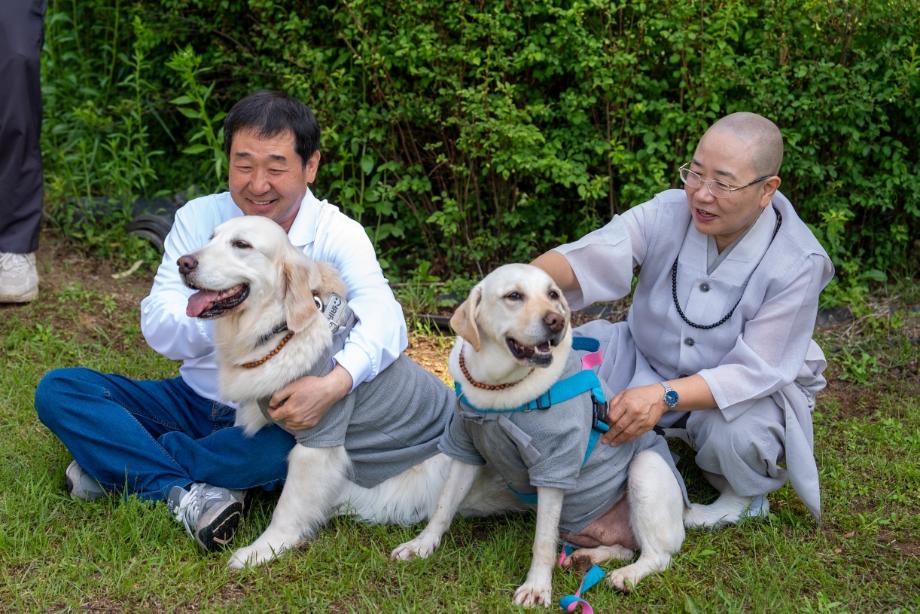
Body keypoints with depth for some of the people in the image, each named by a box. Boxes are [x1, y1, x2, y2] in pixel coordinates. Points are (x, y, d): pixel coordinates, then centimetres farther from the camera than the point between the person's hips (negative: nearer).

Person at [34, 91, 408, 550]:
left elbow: (385, 322, -31)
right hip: (195, 400, 3)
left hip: (272, 416, -3)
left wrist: (335, 383, -52)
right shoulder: (199, 219, -5)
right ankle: (183, 492, -28)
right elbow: (159, 330, -15)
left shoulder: (338, 236, -13)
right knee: (58, 390, -13)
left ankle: (119, 462, -19)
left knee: (295, 445, -38)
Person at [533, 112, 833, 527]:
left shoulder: (796, 264, -24)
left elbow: (755, 371, -27)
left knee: (733, 430, -38)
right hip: (648, 360, 4)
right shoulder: (667, 213, -17)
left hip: (753, 389, -3)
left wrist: (665, 395, -42)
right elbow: (591, 256, -32)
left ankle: (745, 495, 1)